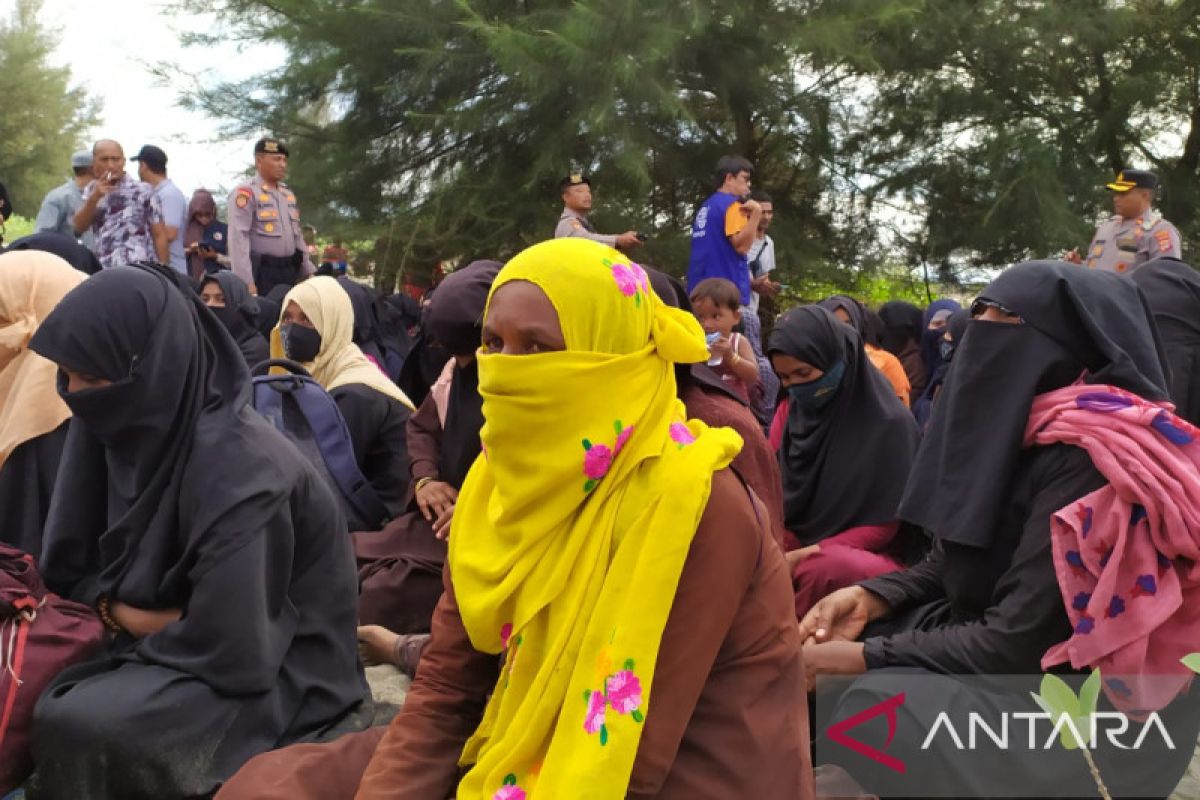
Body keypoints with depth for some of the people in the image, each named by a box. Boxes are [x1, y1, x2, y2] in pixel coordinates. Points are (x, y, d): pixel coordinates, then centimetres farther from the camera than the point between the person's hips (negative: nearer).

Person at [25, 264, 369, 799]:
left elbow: (230, 649, -29)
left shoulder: (236, 469, -28)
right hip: (187, 645, 8)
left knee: (77, 726, -25)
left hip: (279, 677, -8)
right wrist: (121, 610, -13)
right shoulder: (137, 430, -4)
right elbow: (71, 564, 6)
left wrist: (132, 622, -11)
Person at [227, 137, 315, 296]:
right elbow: (238, 238, -15)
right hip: (261, 272, -7)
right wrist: (246, 282, -23)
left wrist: (309, 272, 15)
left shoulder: (288, 194, 17)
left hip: (290, 271, 7)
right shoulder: (245, 193, -8)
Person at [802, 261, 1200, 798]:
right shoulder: (1017, 422, 3)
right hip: (1020, 644, 9)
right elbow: (958, 561, 10)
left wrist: (865, 658, -19)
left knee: (875, 702, -23)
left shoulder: (1089, 454, -25)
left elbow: (1018, 640, -25)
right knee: (848, 632, 1)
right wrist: (873, 598, -7)